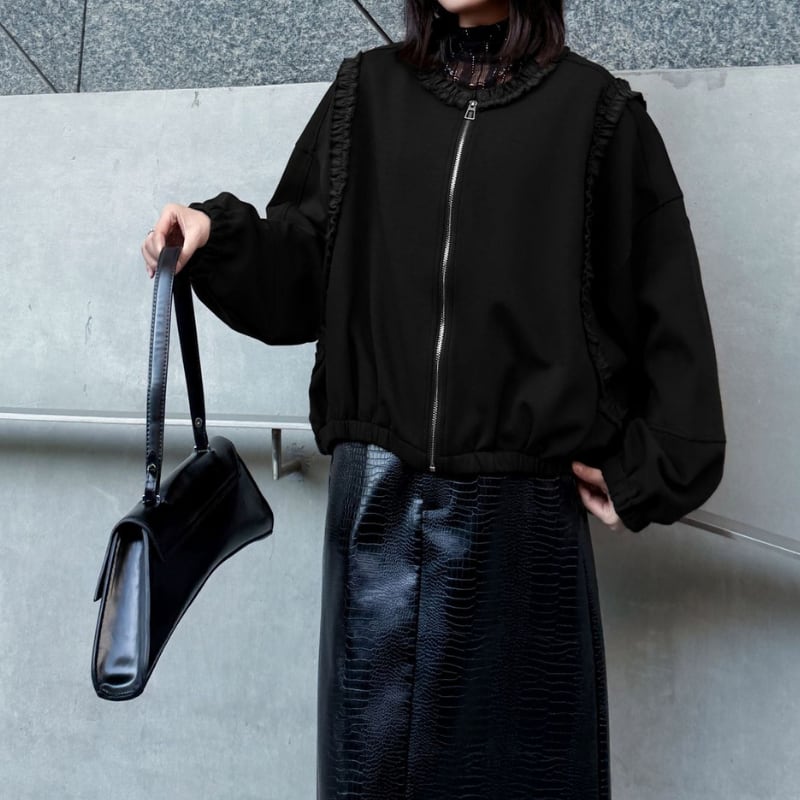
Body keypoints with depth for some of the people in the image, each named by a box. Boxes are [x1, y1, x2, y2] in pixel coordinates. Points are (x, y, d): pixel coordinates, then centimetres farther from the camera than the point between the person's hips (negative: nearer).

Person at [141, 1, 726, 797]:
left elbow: (665, 311, 2)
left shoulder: (595, 110, 2)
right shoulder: (368, 93, 10)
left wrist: (649, 477, -1)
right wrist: (218, 238, -11)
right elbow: (302, 272, 7)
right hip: (377, 489, 2)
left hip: (520, 500, -2)